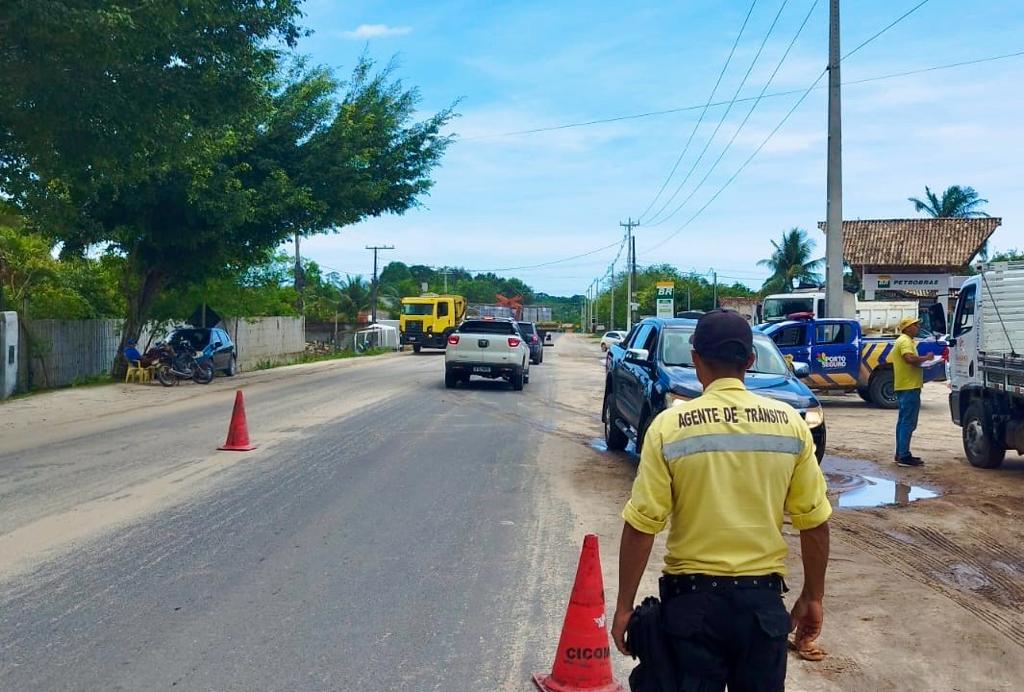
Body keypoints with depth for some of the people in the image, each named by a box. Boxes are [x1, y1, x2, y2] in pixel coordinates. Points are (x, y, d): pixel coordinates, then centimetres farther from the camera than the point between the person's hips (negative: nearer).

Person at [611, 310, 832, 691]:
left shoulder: (670, 425, -10)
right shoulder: (790, 423, -3)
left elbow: (640, 526, -10)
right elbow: (815, 523, 1)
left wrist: (624, 606, -1)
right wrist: (813, 597, 13)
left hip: (693, 598, -2)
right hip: (763, 598, 2)